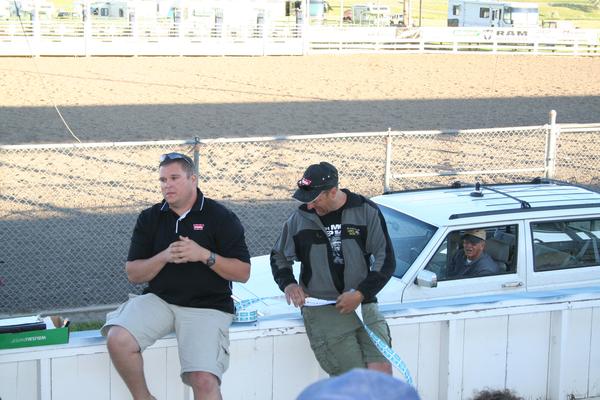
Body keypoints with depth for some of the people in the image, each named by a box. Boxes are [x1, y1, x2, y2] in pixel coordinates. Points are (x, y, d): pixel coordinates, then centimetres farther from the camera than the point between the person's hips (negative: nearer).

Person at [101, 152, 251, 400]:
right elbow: (133, 274, 5)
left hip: (207, 307, -3)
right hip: (159, 300, 3)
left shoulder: (221, 217, 0)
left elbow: (243, 273, -3)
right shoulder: (150, 218, 9)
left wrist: (205, 255, -17)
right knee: (118, 340, -25)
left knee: (204, 380, -25)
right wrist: (164, 257, -13)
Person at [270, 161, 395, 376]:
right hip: (322, 311, -1)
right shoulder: (299, 219, 6)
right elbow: (278, 257, 21)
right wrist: (288, 284, 1)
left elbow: (386, 260, 3)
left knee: (382, 372, -15)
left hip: (364, 305, 1)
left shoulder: (366, 211, 2)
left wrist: (360, 294, -9)